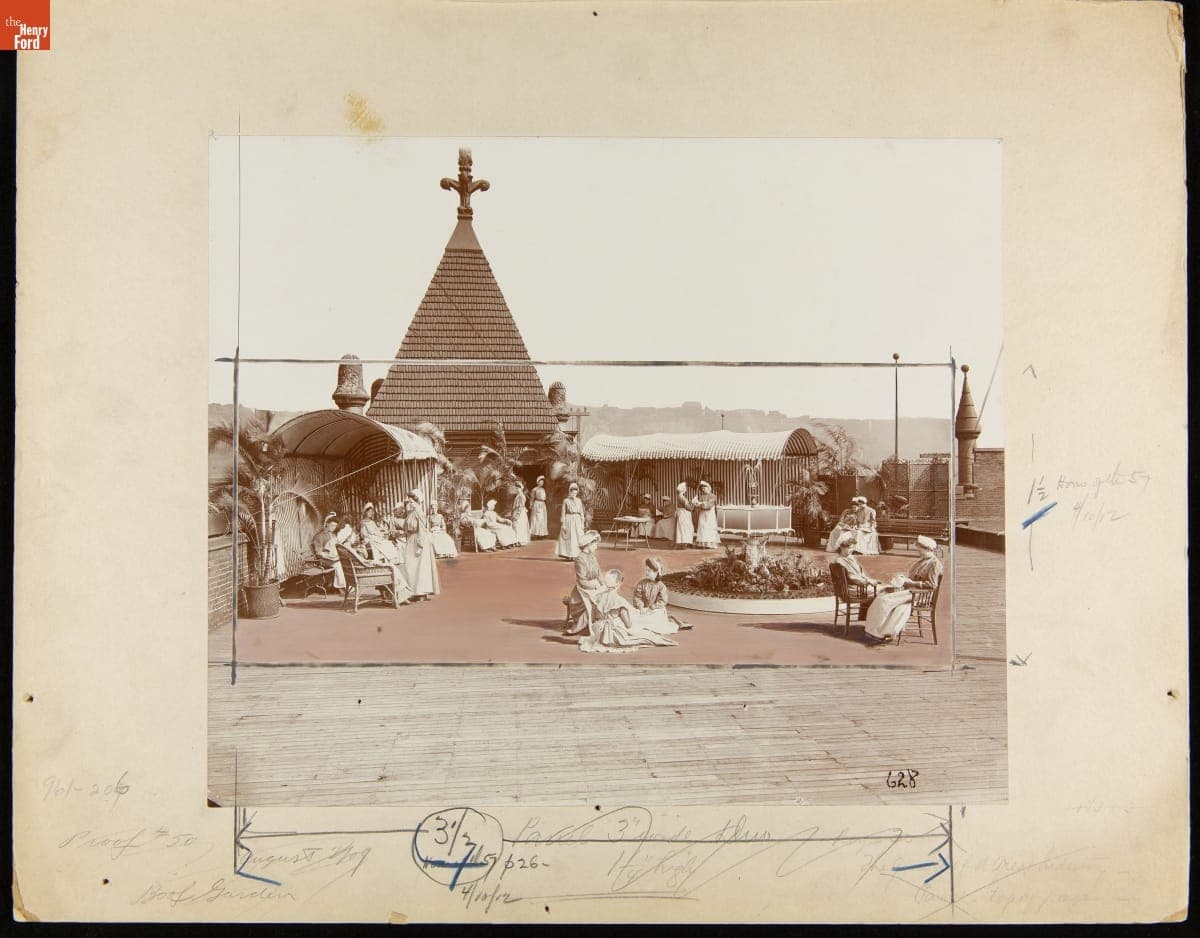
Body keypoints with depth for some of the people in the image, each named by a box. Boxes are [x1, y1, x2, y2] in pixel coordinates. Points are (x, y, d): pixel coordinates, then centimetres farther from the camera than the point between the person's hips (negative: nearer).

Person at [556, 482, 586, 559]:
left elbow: (581, 512, 12)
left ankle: (577, 555, 6)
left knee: (578, 538, 0)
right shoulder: (566, 501, -1)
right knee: (569, 538, -1)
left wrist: (582, 523, 7)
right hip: (569, 520, -4)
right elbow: (563, 512, -2)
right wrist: (563, 523, -8)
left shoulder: (579, 500, 9)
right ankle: (568, 555, 5)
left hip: (577, 520, 4)